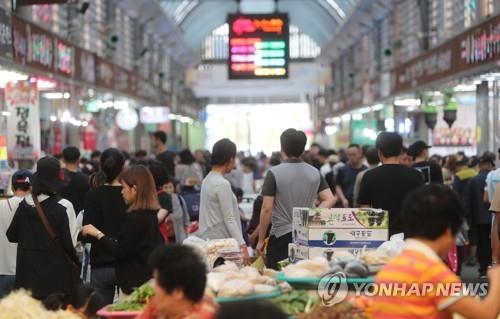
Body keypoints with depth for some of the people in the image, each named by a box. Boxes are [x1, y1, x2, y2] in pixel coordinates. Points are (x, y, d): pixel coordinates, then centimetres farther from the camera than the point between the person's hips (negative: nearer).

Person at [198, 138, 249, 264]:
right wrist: (242, 245, -18)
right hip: (221, 243, -9)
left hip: (208, 239, 9)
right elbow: (229, 219, -17)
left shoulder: (207, 180, 12)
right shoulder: (223, 184, -15)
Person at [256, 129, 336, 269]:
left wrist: (261, 239, -2)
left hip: (281, 236, -4)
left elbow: (267, 208, -9)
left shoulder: (274, 173, -8)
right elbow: (330, 199, 0)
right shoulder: (315, 173, 7)